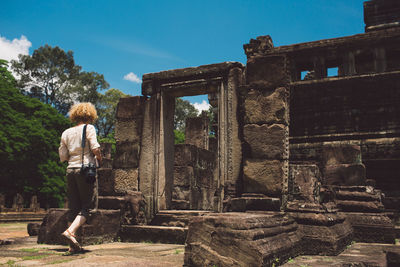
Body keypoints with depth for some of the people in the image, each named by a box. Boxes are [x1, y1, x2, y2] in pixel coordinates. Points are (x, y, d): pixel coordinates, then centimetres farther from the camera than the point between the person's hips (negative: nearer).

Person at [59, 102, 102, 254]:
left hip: (71, 170, 6)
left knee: (73, 207, 7)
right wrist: (99, 159, 5)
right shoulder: (89, 128, -1)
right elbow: (95, 148, -13)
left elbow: (62, 157, 11)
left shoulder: (66, 133, 14)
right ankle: (70, 231, -18)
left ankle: (73, 246, 8)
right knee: (88, 206, 3)